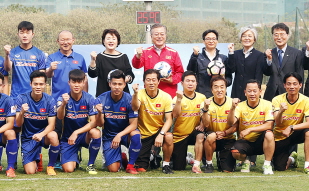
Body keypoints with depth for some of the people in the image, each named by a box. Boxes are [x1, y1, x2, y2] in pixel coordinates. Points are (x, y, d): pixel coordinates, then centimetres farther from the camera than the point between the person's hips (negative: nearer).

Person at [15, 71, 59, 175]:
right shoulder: (21, 99, -10)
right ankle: (36, 160, 24)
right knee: (30, 171, -16)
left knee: (53, 136, -37)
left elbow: (51, 125, -13)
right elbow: (19, 124, -13)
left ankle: (50, 166, -11)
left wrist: (41, 134, -34)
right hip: (28, 138, 0)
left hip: (44, 135, 0)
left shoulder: (50, 100, -11)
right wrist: (22, 113, -36)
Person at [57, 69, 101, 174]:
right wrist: (63, 104, -53)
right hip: (68, 138, 0)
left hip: (84, 135, 1)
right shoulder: (63, 98, -12)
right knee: (68, 169, -18)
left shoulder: (89, 99, -11)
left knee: (95, 132, -34)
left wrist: (76, 132, -29)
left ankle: (91, 164, -11)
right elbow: (60, 116, -31)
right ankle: (75, 159, 22)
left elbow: (93, 122, -17)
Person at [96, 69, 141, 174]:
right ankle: (121, 157, 26)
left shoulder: (129, 100, -15)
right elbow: (100, 124, -10)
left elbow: (133, 124, -16)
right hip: (109, 136, 1)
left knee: (136, 134, -36)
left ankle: (130, 165, -13)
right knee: (113, 169, -13)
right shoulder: (102, 99, -11)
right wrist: (100, 113, -32)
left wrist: (119, 135, -31)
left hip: (125, 133, -1)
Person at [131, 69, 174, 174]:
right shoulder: (140, 94, -12)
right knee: (141, 168, -3)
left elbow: (169, 119, -11)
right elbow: (135, 108, -32)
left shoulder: (166, 97, -9)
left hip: (159, 130, 0)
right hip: (143, 133, 0)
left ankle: (166, 165, -11)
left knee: (169, 137, -35)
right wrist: (135, 93, -51)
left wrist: (161, 134, -27)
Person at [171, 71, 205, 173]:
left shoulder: (202, 98, -2)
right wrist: (179, 99, -39)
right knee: (179, 168, -3)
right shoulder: (178, 98, -12)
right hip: (179, 135, -2)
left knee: (200, 136, -36)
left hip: (193, 132, 2)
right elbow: (175, 115, -28)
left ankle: (196, 165, -25)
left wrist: (202, 124, -10)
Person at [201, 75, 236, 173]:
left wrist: (224, 133, -23)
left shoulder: (232, 102, -7)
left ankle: (221, 159, 28)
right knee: (211, 136, -38)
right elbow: (206, 124, -19)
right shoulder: (208, 103, -8)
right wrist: (205, 109, -34)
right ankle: (209, 164, -14)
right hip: (213, 138, -1)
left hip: (227, 138, 1)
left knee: (228, 170, -10)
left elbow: (235, 126, -4)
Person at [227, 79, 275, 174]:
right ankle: (245, 161, 9)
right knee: (235, 152, -30)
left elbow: (269, 125, -17)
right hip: (245, 141, 1)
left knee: (269, 134, -33)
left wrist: (249, 129, -25)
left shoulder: (267, 104, -6)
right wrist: (233, 108, -35)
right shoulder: (240, 106, -4)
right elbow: (230, 123, -17)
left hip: (260, 142, -1)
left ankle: (267, 164, -15)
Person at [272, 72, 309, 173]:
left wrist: (291, 128, -38)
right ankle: (290, 160, 32)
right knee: (280, 168, -5)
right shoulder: (277, 100, -17)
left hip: (294, 135, 0)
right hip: (280, 136, 0)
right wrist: (281, 111, -48)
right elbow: (278, 123, -27)